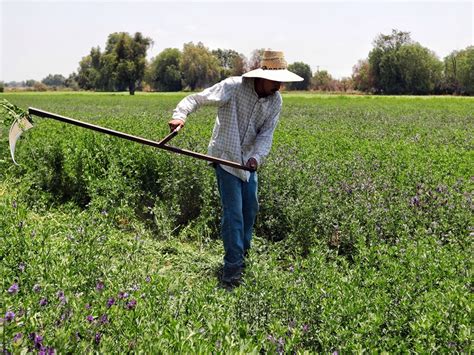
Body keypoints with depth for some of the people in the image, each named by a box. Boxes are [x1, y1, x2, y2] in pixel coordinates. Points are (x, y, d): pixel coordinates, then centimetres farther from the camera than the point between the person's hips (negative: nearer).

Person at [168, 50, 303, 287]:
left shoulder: (275, 101, -3)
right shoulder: (233, 87, -21)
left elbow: (266, 133, -6)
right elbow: (196, 98, -22)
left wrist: (257, 156, -25)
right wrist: (180, 115, -42)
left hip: (248, 160, 7)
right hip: (225, 156, -6)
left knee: (250, 209, 15)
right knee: (233, 212, -9)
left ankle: (243, 256, 37)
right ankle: (232, 267, 2)